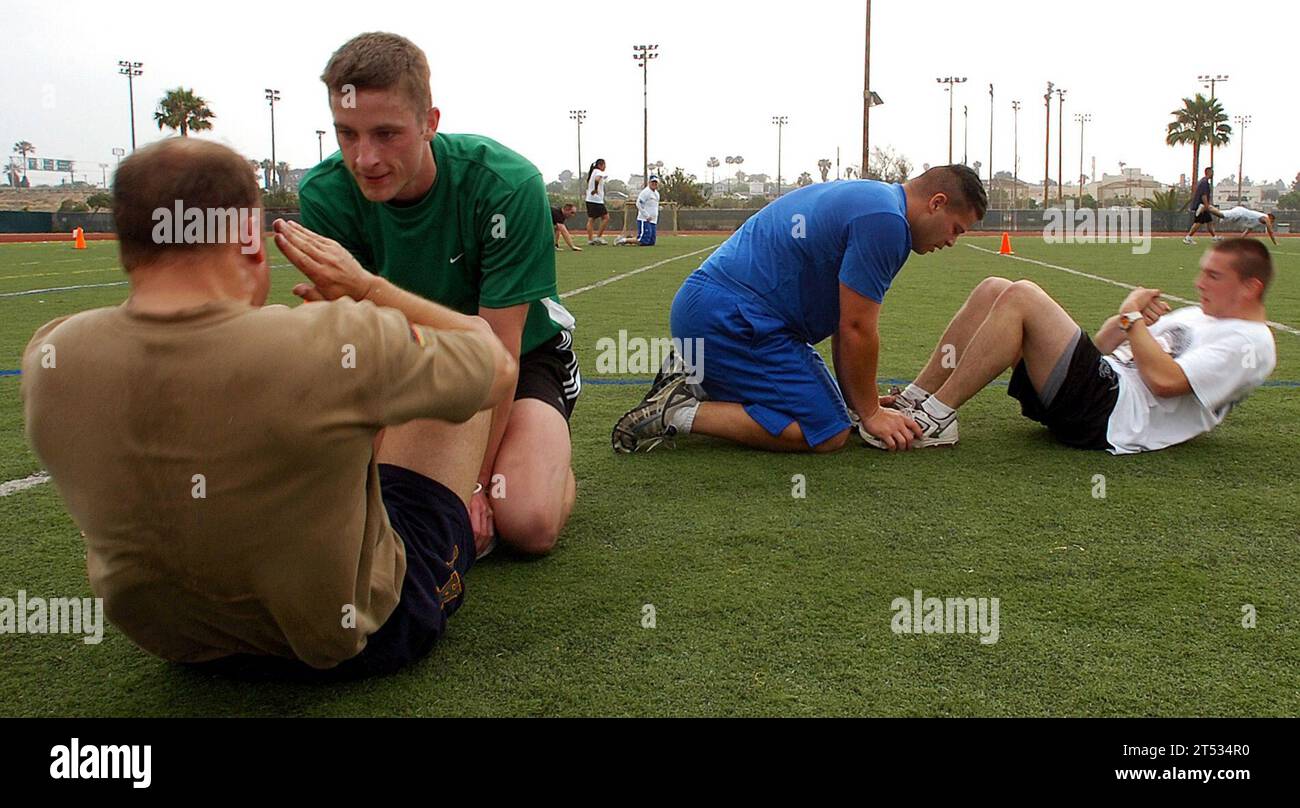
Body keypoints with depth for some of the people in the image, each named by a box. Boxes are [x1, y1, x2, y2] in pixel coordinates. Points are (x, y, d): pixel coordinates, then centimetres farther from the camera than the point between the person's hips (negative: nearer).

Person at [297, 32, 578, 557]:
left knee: (528, 524, -26)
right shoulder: (324, 195, -20)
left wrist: (474, 480, -28)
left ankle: (552, 453, 10)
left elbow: (498, 352, -27)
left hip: (523, 350, -4)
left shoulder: (508, 186, -31)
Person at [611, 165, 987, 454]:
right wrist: (869, 413, -1)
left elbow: (844, 322, 21)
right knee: (827, 432, -12)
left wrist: (858, 400, 20)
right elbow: (856, 329, -14)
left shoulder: (868, 198, 19)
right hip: (731, 318, -11)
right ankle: (682, 413, -12)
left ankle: (691, 378, 13)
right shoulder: (884, 222, -15)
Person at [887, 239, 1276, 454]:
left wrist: (1132, 317, -5)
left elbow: (1164, 380, -18)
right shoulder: (1198, 315, 28)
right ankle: (914, 399, -7)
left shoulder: (1250, 344, 0)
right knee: (993, 289, -2)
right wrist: (1126, 320, 4)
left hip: (1111, 415, -9)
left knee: (1021, 297, -23)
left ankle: (938, 419, -23)